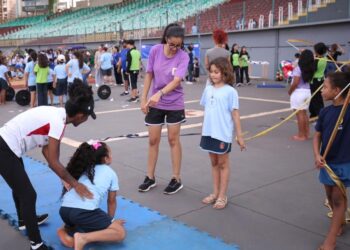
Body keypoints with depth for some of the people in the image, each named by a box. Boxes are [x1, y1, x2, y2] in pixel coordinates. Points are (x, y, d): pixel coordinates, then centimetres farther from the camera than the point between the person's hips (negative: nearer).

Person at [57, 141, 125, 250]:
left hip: (64, 210, 7)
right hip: (84, 212, -7)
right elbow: (111, 201, 22)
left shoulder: (83, 169, 28)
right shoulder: (111, 173, 15)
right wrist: (110, 219, 39)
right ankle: (83, 238, -14)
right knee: (120, 233, 3)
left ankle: (64, 231, 10)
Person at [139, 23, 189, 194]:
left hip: (175, 104, -2)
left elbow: (177, 80, -28)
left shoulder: (183, 56, -15)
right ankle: (150, 178, 22)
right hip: (155, 104, 2)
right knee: (153, 140, 8)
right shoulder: (155, 50, -9)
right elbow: (149, 75, -1)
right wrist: (143, 99, -2)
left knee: (173, 140, 5)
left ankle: (176, 179, 17)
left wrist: (159, 93, -44)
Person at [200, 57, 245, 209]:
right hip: (209, 133, 5)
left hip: (223, 134, -5)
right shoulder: (208, 89, 5)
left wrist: (239, 136, -7)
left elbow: (235, 114, -8)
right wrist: (203, 130, 15)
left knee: (223, 164, 7)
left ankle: (222, 196, 17)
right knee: (214, 163, 15)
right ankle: (215, 193, 27)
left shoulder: (230, 91, -10)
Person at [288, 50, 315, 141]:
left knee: (300, 114, -2)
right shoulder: (310, 69, 6)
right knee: (304, 113, 16)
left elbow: (295, 83, -19)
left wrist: (289, 91, -5)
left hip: (298, 92, -7)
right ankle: (307, 133, 22)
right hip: (307, 92, 7)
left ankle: (301, 135, 3)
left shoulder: (298, 68, -15)